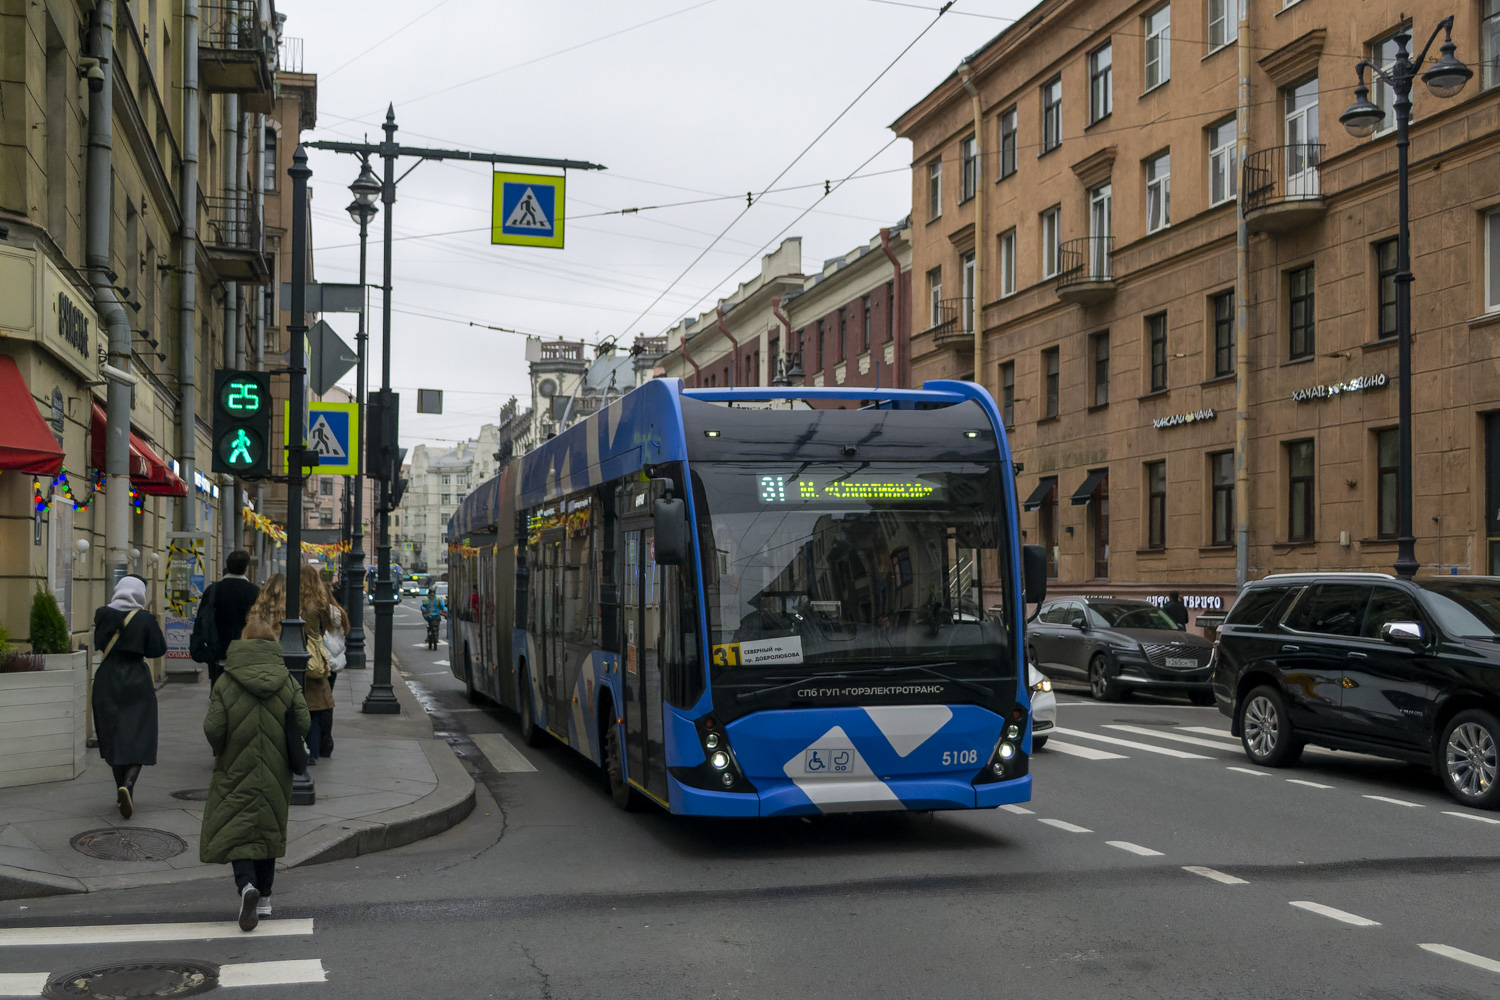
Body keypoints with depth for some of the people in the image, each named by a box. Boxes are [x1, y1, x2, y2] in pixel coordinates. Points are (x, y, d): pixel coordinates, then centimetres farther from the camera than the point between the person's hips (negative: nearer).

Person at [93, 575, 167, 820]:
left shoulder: (104, 615, 0)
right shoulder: (145, 618, -9)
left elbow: (98, 644, 10)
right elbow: (158, 650, -5)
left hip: (107, 680, 3)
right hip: (137, 681, -3)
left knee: (113, 737, 14)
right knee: (138, 737, 1)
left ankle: (122, 793, 19)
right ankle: (128, 784, -23)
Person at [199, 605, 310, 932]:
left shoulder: (226, 684, -12)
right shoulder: (287, 682, -6)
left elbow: (213, 728, -16)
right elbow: (303, 723, -7)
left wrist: (221, 751, 4)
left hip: (237, 772, -3)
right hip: (275, 773, 3)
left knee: (235, 830, 4)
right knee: (269, 828, 16)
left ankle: (246, 885, -21)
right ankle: (264, 899, 22)